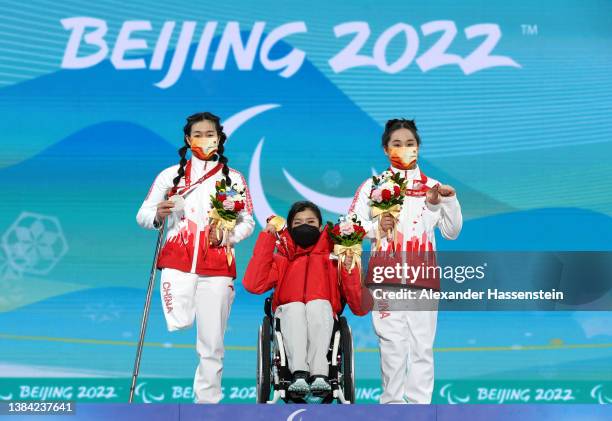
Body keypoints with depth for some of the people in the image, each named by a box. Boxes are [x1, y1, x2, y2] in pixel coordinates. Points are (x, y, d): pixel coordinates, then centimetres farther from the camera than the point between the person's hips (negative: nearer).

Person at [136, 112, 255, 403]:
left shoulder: (234, 178, 11)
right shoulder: (170, 175, 9)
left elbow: (248, 223, 9)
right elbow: (143, 215, 8)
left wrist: (225, 236, -10)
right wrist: (159, 215, -13)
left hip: (217, 267, 1)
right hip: (177, 263, -1)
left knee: (212, 342, 1)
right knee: (178, 330, -15)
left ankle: (207, 400, 12)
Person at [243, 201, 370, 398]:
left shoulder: (333, 259, 18)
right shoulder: (281, 259, 20)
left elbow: (359, 307, 8)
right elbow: (253, 285, -2)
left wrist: (349, 269, -5)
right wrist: (266, 239, 1)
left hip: (321, 324, 0)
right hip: (289, 318, 1)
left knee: (319, 304, -31)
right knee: (295, 307, -31)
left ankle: (319, 373, -44)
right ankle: (299, 374, -45)